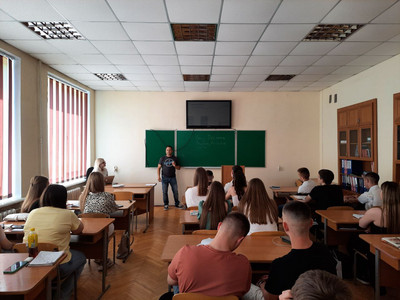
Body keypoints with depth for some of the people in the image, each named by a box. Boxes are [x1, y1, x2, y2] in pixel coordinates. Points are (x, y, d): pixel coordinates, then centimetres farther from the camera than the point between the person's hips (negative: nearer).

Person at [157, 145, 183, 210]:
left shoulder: (175, 158, 5)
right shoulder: (162, 158, 2)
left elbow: (179, 168, 9)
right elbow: (158, 168, 2)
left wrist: (175, 166, -13)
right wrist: (158, 176, -9)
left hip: (173, 177, 1)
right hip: (165, 178, -1)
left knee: (175, 191, 3)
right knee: (164, 192, 2)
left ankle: (177, 204, 19)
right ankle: (166, 205, 16)